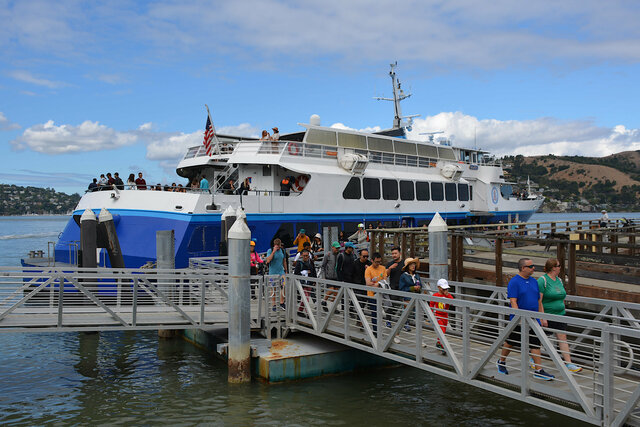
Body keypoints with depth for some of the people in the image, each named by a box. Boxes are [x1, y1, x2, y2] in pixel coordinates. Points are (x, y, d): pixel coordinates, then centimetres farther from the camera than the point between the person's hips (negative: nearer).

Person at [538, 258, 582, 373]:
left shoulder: (559, 280, 10)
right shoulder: (542, 280, -15)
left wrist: (563, 310, 17)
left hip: (559, 315, 6)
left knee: (562, 338, 0)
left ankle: (569, 363, -1)